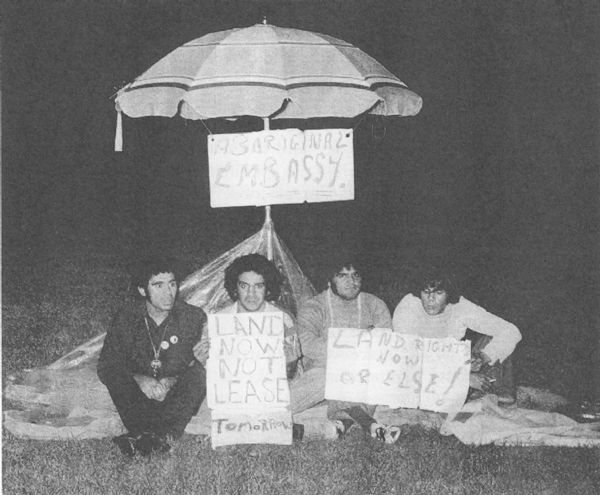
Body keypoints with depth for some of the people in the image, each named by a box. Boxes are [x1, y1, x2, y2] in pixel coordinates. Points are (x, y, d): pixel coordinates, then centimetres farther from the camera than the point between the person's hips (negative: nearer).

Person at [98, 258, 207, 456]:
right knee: (116, 377, -27)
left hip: (177, 396, -1)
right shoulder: (128, 317, 0)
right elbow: (106, 364, -3)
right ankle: (163, 438, -44)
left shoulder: (194, 317, -2)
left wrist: (172, 381, -24)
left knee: (199, 373, -28)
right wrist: (139, 379, -22)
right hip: (138, 396, 1)